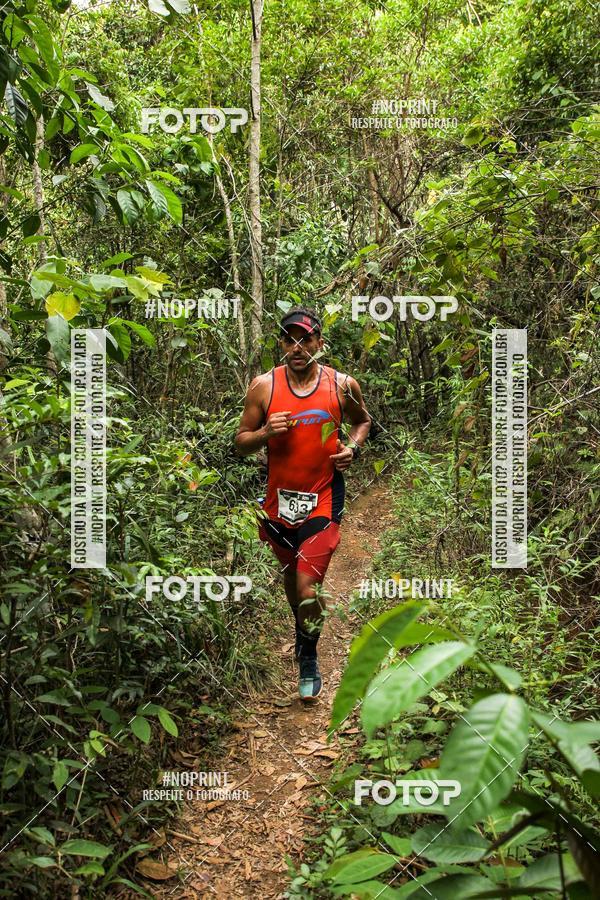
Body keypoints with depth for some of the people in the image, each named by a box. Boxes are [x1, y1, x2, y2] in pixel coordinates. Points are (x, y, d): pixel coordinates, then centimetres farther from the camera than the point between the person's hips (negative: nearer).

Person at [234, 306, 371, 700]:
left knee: (307, 587, -10)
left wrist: (353, 447, -4)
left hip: (323, 498, -2)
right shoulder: (264, 386, -6)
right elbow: (241, 442, 1)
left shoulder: (343, 385, -5)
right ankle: (302, 630, 53)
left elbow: (363, 420, 15)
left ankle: (309, 660, 17)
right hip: (279, 497, 3)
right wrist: (266, 433, -20)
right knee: (290, 574, 22)